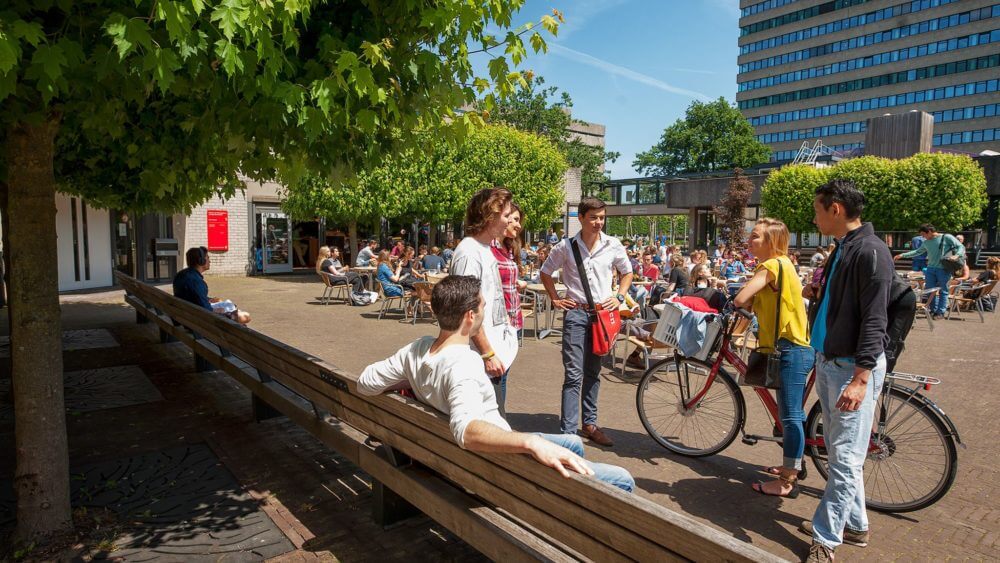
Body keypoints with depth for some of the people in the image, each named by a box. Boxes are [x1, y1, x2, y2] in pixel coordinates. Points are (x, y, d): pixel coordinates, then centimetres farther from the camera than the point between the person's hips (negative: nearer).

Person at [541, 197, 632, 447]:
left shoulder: (613, 245, 0)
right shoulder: (566, 247, -4)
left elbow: (627, 272, 16)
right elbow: (545, 272, 10)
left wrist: (619, 297, 3)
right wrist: (555, 299, 3)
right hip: (576, 313, -3)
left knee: (593, 373, 14)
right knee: (573, 374, -7)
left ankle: (590, 424, 26)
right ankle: (568, 432, -2)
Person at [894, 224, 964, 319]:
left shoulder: (947, 238, -1)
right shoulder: (926, 243, 16)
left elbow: (961, 247, -3)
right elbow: (918, 252, 27)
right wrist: (902, 255, 21)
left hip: (944, 269, -6)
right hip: (931, 268, 6)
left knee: (943, 291, 0)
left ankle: (941, 312, 5)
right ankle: (934, 310, 14)